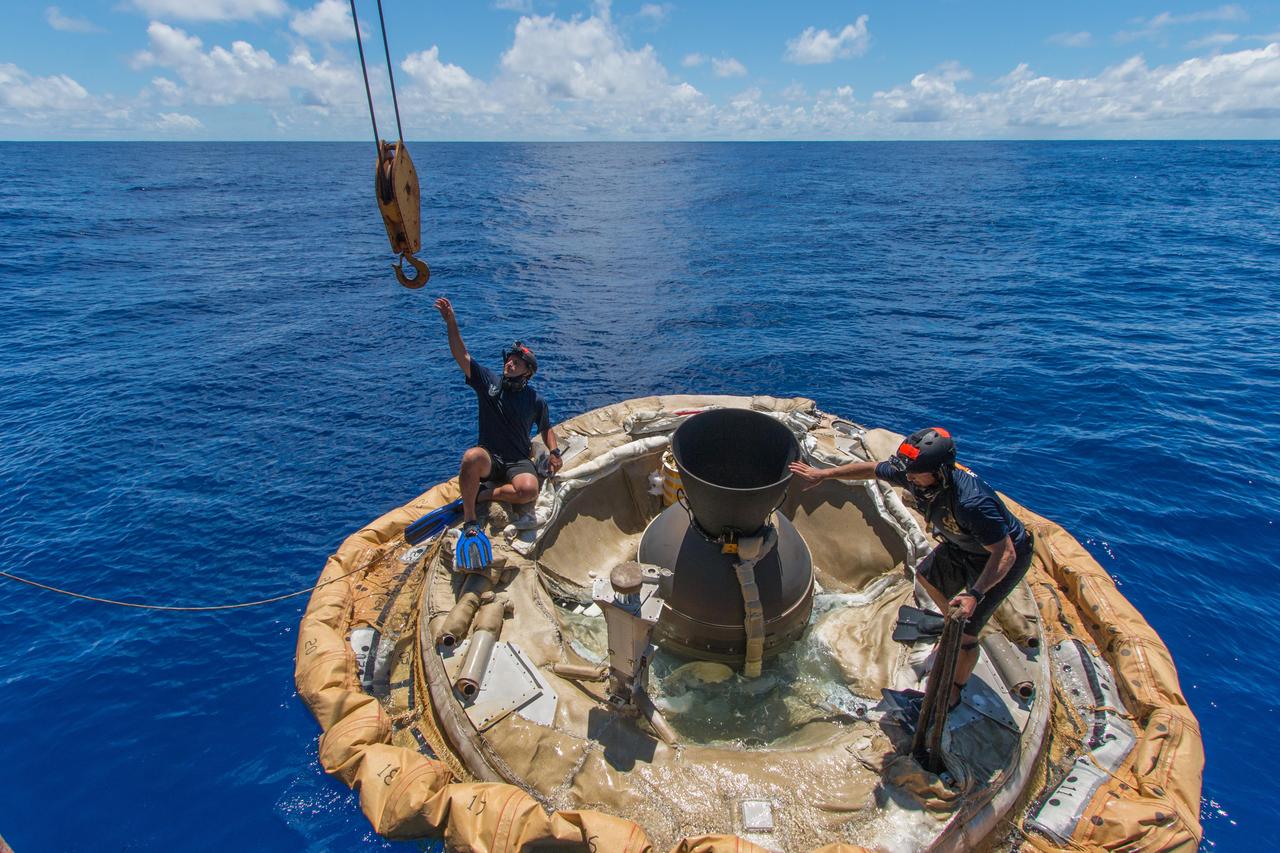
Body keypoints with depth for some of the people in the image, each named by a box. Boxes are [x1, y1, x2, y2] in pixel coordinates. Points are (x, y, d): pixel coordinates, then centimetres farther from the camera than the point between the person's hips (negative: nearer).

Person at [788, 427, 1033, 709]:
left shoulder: (972, 503, -43)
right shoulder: (913, 474, -21)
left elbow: (1005, 554, -35)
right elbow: (870, 468, -4)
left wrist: (974, 595, -45)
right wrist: (824, 473, -2)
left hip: (1000, 557, -8)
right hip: (962, 544, 8)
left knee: (965, 634, -4)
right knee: (926, 576, 26)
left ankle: (954, 693, 22)